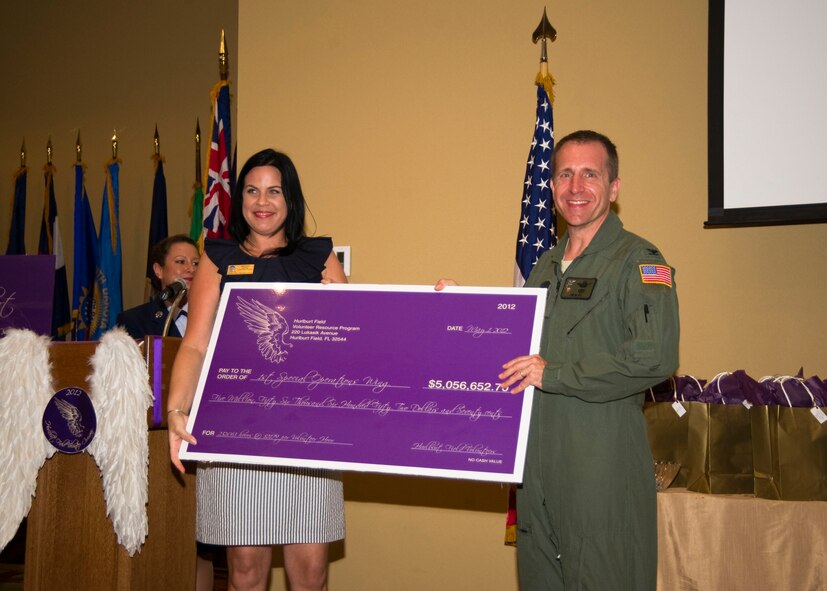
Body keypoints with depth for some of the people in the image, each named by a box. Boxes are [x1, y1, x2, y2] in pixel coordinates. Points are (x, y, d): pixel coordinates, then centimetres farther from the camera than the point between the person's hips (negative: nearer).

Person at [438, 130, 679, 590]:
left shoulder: (638, 261, -8)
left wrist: (553, 374, -16)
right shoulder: (547, 266, 17)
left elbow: (656, 357, -21)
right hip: (539, 457, 8)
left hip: (604, 461, -7)